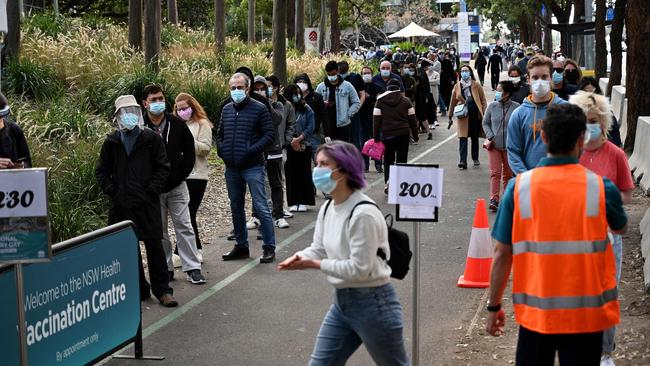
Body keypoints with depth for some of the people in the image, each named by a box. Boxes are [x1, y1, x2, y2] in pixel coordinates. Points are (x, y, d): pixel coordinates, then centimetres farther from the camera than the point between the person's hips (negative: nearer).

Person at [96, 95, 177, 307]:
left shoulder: (151, 139, 2)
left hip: (147, 202, -2)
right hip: (121, 204, 3)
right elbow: (101, 172, 13)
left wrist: (152, 190, -7)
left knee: (154, 246, -2)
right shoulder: (112, 142, 8)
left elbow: (163, 168, 2)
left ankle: (162, 290, 5)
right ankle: (139, 289, 14)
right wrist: (112, 192, 1)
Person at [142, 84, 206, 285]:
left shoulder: (177, 124, 0)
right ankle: (165, 268, 18)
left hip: (177, 186, 1)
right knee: (159, 230, 8)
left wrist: (181, 175, 0)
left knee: (184, 226, 0)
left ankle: (193, 268, 4)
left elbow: (190, 152, 8)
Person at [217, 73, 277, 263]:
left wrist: (252, 151, -18)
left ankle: (269, 248, -1)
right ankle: (241, 246, 24)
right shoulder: (227, 109, 12)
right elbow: (220, 133, 22)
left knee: (261, 207, -7)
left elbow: (269, 135, -9)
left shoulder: (259, 109, -6)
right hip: (231, 169, 6)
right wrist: (221, 150, 5)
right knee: (236, 208, 13)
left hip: (253, 167, -6)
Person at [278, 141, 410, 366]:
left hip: (373, 303, -9)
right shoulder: (327, 208, 5)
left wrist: (315, 264, -20)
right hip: (341, 301, 9)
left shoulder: (363, 214, -25)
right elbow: (319, 248, 9)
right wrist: (300, 257, -14)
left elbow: (359, 269, -25)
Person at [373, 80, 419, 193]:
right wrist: (415, 136, 13)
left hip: (387, 134, 0)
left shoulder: (380, 101, 1)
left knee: (388, 160, 11)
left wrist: (376, 137, 2)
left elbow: (376, 120, -2)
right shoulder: (406, 101, 4)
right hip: (403, 133, 0)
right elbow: (412, 119, 6)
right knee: (402, 160, 7)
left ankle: (388, 183, -7)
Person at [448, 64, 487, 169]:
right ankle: (463, 161, -12)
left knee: (475, 137, 11)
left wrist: (483, 113, -6)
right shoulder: (457, 86, 6)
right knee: (462, 138, -9)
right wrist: (450, 116, 11)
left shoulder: (476, 85, 2)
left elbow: (483, 100, 3)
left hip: (475, 114, 0)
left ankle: (475, 158, 27)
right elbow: (453, 102, 12)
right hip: (463, 115, 0)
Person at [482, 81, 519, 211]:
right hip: (494, 145, 1)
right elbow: (485, 123, 8)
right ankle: (494, 199, -8)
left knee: (508, 174, 11)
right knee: (495, 172, -5)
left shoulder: (516, 107, -10)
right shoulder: (492, 106, -2)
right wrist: (490, 136, -5)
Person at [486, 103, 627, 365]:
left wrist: (494, 307, 6)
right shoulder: (601, 188, -8)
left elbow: (502, 254, -5)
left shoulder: (518, 187, -8)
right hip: (586, 314, -1)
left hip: (535, 312, 1)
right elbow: (620, 228, 13)